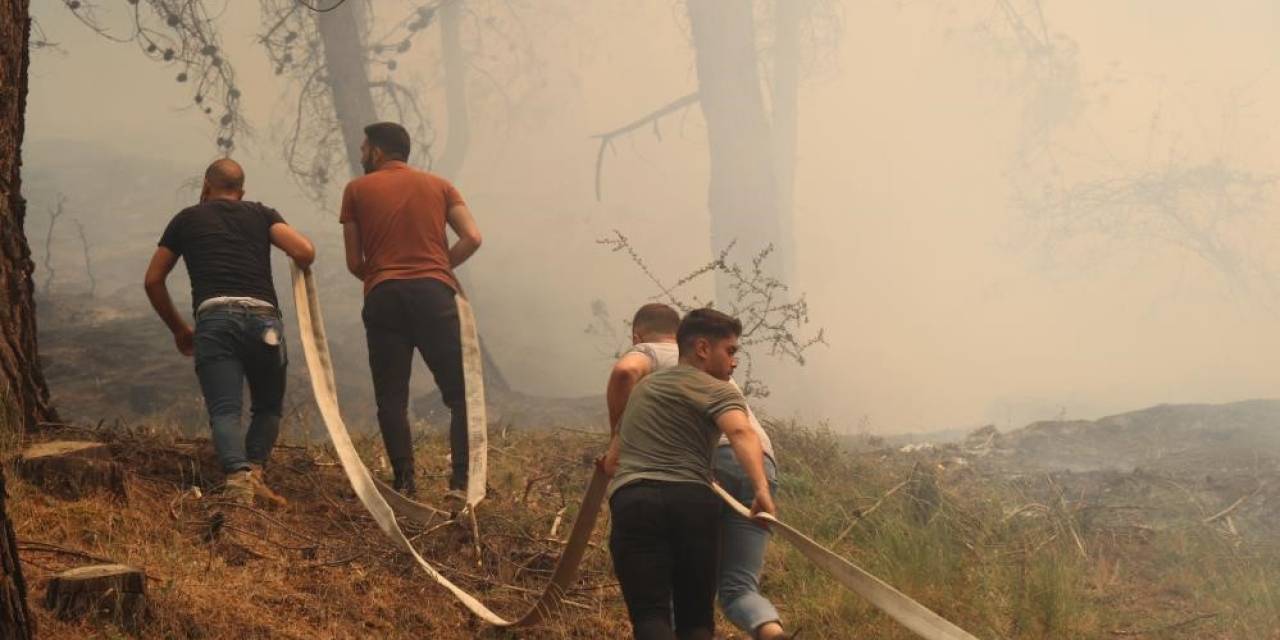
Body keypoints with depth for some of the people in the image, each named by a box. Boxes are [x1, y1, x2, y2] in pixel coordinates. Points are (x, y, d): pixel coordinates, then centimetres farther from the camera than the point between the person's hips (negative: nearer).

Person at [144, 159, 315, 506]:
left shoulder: (187, 219, 23)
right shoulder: (261, 214, 21)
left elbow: (153, 281, 24)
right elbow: (305, 252, 3)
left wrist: (178, 328, 35)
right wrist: (302, 270, 28)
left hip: (213, 318, -1)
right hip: (262, 318, 1)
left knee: (224, 411, -7)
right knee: (268, 407, 19)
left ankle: (238, 474, -33)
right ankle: (254, 471, -3)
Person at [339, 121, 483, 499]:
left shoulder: (357, 190, 12)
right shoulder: (439, 186, 15)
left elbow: (354, 262, 9)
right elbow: (473, 237, 2)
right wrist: (442, 268, 13)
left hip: (383, 297, 0)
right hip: (435, 294, 0)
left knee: (391, 398, 3)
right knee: (460, 393, 3)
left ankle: (404, 483, -6)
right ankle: (462, 481, -10)